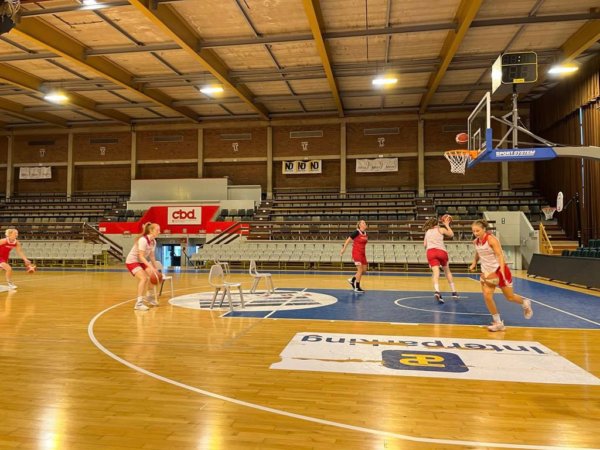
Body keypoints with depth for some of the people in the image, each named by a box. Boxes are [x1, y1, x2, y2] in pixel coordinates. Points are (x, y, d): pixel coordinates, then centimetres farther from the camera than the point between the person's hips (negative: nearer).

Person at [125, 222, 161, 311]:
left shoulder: (153, 241, -1)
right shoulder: (143, 240, -26)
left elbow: (151, 256, 7)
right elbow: (141, 256, -30)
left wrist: (155, 268, 4)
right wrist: (151, 267, -37)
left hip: (141, 262, 9)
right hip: (132, 261, -9)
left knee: (153, 276, 7)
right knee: (144, 278, -26)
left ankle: (150, 298, 28)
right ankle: (138, 303, -23)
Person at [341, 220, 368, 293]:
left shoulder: (366, 233, 8)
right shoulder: (356, 232, -12)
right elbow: (348, 240, -8)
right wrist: (343, 249, -9)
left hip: (363, 253, 8)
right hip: (356, 253, -7)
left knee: (364, 270, 9)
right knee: (360, 270, -10)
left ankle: (352, 280, 29)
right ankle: (357, 287, 1)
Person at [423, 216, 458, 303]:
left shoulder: (427, 232, 24)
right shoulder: (441, 229, 16)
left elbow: (425, 244, 18)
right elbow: (451, 234, 26)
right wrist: (447, 225, 34)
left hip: (430, 251, 1)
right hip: (441, 251, -1)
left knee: (436, 272, -14)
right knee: (447, 271, 20)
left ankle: (437, 291, -39)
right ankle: (454, 292, 25)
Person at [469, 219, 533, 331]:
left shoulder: (491, 239, -20)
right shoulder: (475, 242, -2)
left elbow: (500, 255, -25)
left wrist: (501, 271, -35)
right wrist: (474, 263, 13)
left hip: (499, 270, -5)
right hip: (486, 272, 5)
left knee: (510, 297, 10)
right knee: (487, 296, -13)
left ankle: (525, 303, 45)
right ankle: (498, 323, 1)